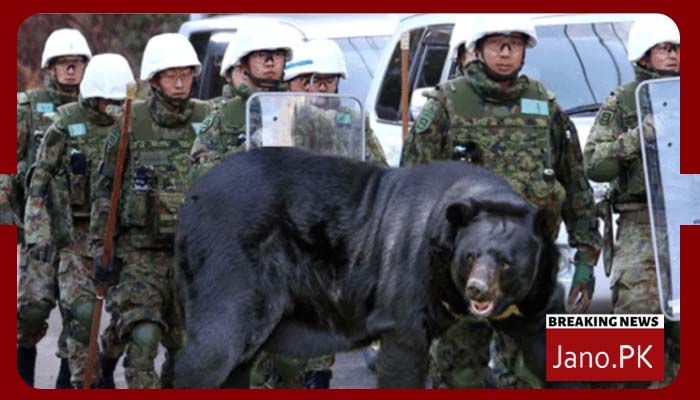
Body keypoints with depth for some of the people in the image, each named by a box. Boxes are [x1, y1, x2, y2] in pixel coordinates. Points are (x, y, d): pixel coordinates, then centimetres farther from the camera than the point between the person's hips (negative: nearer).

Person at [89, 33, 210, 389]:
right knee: (143, 338, -17)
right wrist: (101, 250, -2)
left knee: (185, 346, 7)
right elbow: (105, 190, 3)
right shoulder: (131, 124, -1)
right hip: (141, 250, -2)